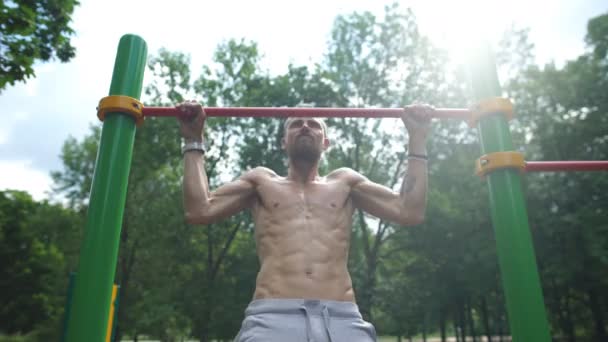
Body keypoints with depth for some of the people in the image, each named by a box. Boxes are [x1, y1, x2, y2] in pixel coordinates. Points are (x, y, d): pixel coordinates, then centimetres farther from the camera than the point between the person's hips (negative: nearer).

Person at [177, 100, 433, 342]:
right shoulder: (261, 181, 22)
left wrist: (417, 139, 18)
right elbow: (199, 211, 11)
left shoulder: (344, 182, 24)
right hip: (272, 318, -1)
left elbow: (411, 212, 16)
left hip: (342, 319, 2)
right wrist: (193, 140, 14)